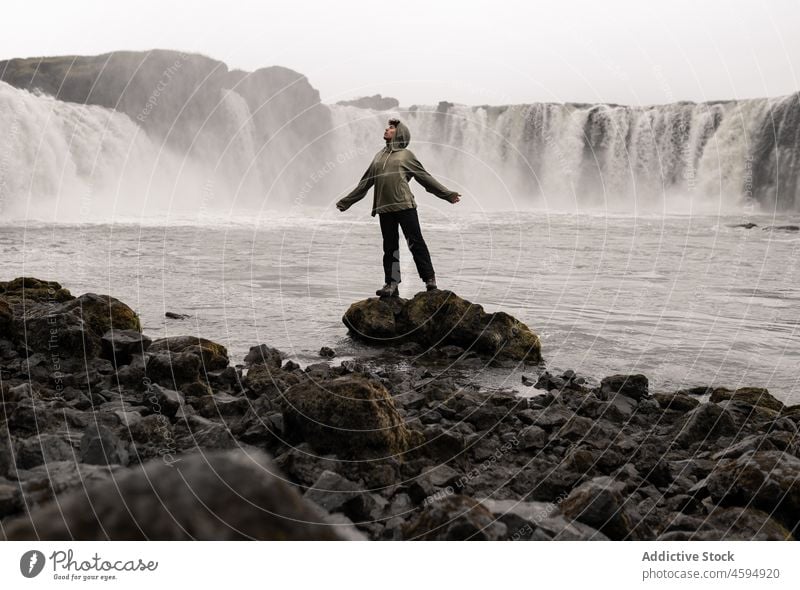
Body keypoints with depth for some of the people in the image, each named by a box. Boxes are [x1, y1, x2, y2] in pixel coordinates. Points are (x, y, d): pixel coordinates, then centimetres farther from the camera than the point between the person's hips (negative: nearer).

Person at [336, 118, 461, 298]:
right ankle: (391, 285, 9)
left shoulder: (406, 154, 7)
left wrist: (447, 194, 4)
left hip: (405, 205, -4)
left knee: (416, 243, -5)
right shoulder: (378, 156, 20)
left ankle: (430, 280, 2)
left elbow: (425, 177, 8)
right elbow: (364, 183, 24)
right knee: (390, 247, 5)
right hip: (384, 208, 4)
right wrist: (346, 202, 25)